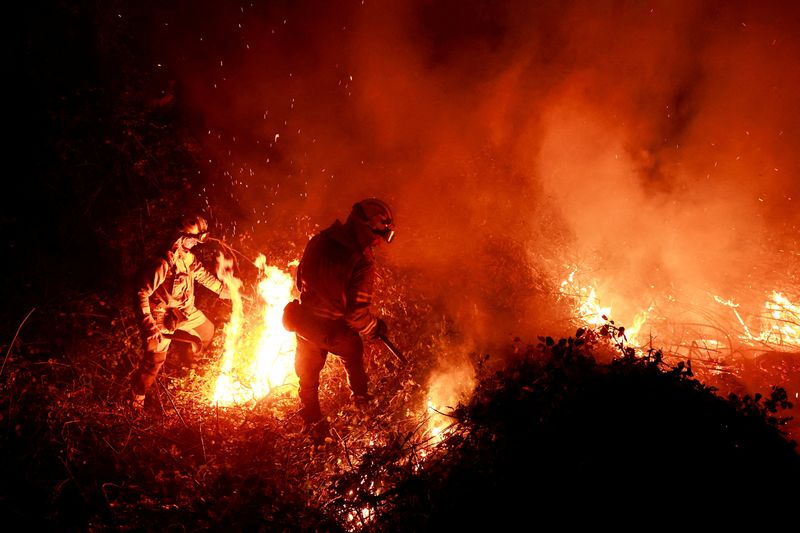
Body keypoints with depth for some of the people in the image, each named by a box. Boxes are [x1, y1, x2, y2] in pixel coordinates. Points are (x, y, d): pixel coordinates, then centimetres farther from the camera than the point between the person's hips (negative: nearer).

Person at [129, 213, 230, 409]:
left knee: (207, 331, 24)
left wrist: (226, 291, 13)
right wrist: (149, 326, -30)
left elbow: (203, 276, 11)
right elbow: (142, 294, -29)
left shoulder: (186, 255, -7)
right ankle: (137, 396, 14)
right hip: (163, 316, -9)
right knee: (155, 358, -9)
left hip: (184, 311, 9)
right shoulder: (164, 263, -33)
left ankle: (191, 359, 55)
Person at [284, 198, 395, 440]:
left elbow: (301, 278, 2)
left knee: (309, 374, 24)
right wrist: (374, 328, -9)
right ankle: (361, 397, 56)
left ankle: (312, 422, 40)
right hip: (336, 330, -3)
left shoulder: (319, 240, -13)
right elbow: (357, 312, -29)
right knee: (353, 357, 31)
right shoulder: (362, 263, -32)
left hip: (305, 322, 4)